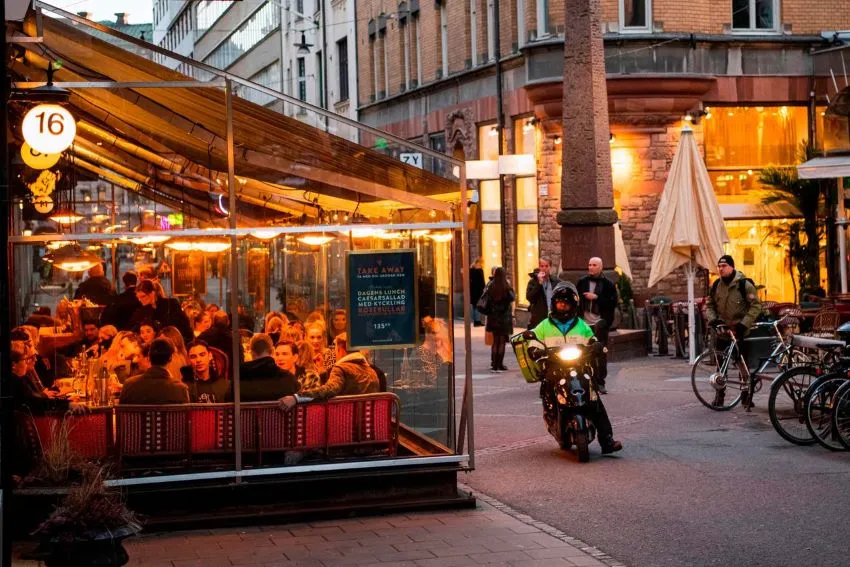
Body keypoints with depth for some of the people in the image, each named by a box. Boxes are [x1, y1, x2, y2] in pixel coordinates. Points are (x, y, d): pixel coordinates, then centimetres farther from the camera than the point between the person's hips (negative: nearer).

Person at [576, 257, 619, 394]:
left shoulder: (608, 284, 2)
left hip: (600, 323, -2)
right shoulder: (581, 282, 10)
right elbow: (576, 299, 11)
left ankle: (600, 383, 4)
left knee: (601, 353, -1)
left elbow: (613, 302, -6)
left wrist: (596, 298, -14)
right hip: (585, 323, 2)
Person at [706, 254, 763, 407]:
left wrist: (744, 323, -18)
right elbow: (709, 305, 15)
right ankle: (720, 393, 12)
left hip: (740, 331, -4)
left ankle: (745, 394, 13)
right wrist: (712, 319, -4)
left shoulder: (744, 284, -9)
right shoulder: (716, 286, 7)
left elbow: (756, 306, -10)